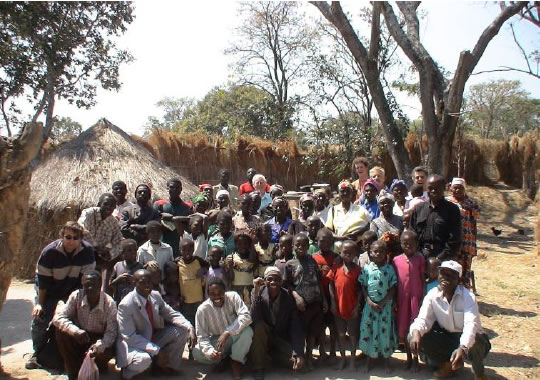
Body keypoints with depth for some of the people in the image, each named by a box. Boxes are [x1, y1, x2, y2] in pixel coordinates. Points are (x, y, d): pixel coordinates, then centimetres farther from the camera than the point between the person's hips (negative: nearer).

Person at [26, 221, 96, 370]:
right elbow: (43, 281, -17)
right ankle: (38, 353, 13)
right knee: (39, 318, -10)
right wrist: (40, 303, -16)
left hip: (73, 289, 1)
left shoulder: (87, 251, -22)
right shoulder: (49, 251, -25)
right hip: (49, 290, -1)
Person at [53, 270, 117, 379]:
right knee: (61, 331, -25)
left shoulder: (109, 303, -21)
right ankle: (74, 371, -7)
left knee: (106, 352, -33)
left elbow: (111, 333, -20)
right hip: (78, 338, 2)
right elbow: (58, 318, -21)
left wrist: (99, 346, -41)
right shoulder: (76, 296, -16)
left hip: (99, 340, -2)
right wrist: (75, 331, -39)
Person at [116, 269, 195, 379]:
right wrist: (157, 350, -28)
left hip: (153, 338, 6)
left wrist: (190, 328, -18)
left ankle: (166, 364, 6)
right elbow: (130, 337, -24)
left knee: (183, 330, -8)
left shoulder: (155, 296, -7)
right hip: (132, 345, -6)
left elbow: (172, 314, 1)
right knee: (144, 360, -37)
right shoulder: (126, 305, -24)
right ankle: (127, 370, -2)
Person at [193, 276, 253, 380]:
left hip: (235, 337, -1)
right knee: (197, 353, -26)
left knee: (247, 331, -33)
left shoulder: (233, 296, -18)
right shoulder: (202, 309, -17)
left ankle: (237, 361, -11)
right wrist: (210, 351, -38)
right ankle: (224, 358, 0)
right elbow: (202, 337, -17)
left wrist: (227, 333, -41)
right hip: (217, 341, 1)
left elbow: (246, 316, -30)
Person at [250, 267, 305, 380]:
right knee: (259, 326, -33)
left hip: (282, 339, 1)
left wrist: (299, 353, -24)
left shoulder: (288, 297, -12)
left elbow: (296, 326, -14)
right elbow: (255, 320, -28)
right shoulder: (258, 293, -14)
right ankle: (258, 368, -15)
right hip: (262, 337, -1)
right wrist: (256, 292, -36)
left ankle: (273, 355, 11)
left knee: (296, 361, -22)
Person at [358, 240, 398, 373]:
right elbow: (363, 287, -1)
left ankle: (386, 359, 24)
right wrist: (370, 302, -12)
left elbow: (392, 289, -4)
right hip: (370, 305, 1)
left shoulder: (390, 269, -4)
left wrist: (382, 303, -12)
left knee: (385, 332, 7)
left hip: (385, 306, -1)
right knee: (369, 331, 8)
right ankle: (370, 359, 24)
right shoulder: (366, 268, -3)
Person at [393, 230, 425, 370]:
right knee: (403, 328, 10)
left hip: (416, 297, -2)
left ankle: (416, 359, 20)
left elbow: (423, 279, 0)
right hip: (402, 298, 2)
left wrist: (423, 298, -5)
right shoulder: (396, 260, -1)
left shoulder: (420, 258, -3)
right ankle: (408, 357, 27)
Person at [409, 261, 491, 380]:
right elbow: (423, 319, -18)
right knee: (414, 338, -18)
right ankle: (448, 363, 8)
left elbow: (471, 324, -35)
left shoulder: (467, 296, -21)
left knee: (474, 342, -39)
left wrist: (462, 348, -53)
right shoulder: (432, 295, -10)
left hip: (467, 340, -3)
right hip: (447, 338, 3)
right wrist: (416, 332, -43)